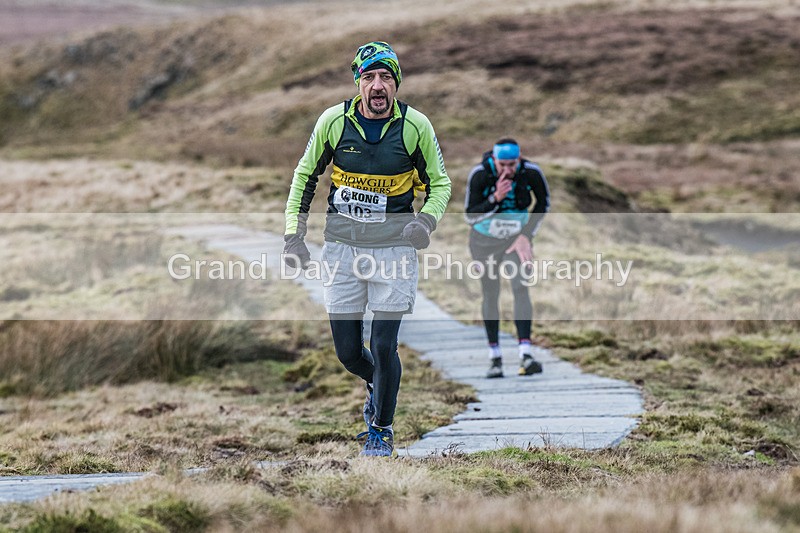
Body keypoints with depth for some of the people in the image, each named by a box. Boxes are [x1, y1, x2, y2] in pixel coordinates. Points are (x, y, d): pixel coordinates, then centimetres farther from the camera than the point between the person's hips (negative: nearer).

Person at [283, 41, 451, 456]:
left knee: (383, 346, -8)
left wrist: (426, 221, -14)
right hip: (342, 245, 2)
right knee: (347, 351, 4)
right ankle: (377, 385, 38)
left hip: (393, 245, -2)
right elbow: (305, 175, 11)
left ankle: (381, 429, 13)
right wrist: (294, 232, 6)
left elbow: (439, 183, 6)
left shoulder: (415, 126, -7)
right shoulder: (334, 121, -4)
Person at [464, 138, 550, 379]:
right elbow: (470, 215, -20)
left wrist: (526, 235, -7)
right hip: (485, 240, 0)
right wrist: (495, 199, -36)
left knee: (520, 288, -17)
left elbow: (543, 204, -1)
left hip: (516, 239, 0)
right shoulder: (479, 175, -26)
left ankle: (526, 355, -25)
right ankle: (495, 357, 16)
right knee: (490, 295, 3)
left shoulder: (531, 173, -21)